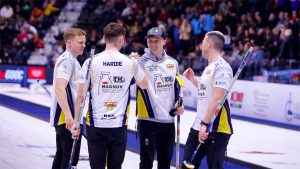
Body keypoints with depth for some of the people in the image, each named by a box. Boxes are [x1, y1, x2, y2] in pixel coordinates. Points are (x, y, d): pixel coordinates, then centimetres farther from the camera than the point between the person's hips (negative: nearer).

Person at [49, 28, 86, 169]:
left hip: (66, 118, 11)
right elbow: (59, 89, -26)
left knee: (61, 156, 14)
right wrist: (68, 115, -31)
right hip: (68, 118, -11)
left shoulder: (71, 60, 18)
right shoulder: (67, 61, -15)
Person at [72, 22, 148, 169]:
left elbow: (81, 95, -6)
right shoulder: (131, 62, -2)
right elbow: (144, 85, 16)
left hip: (96, 125, -1)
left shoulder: (91, 62, -6)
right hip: (119, 125, 1)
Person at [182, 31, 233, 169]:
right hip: (199, 126, 10)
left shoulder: (222, 67, -15)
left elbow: (217, 99, -22)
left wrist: (205, 124, -26)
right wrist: (193, 79, 24)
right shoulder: (209, 67, 16)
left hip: (216, 130, -10)